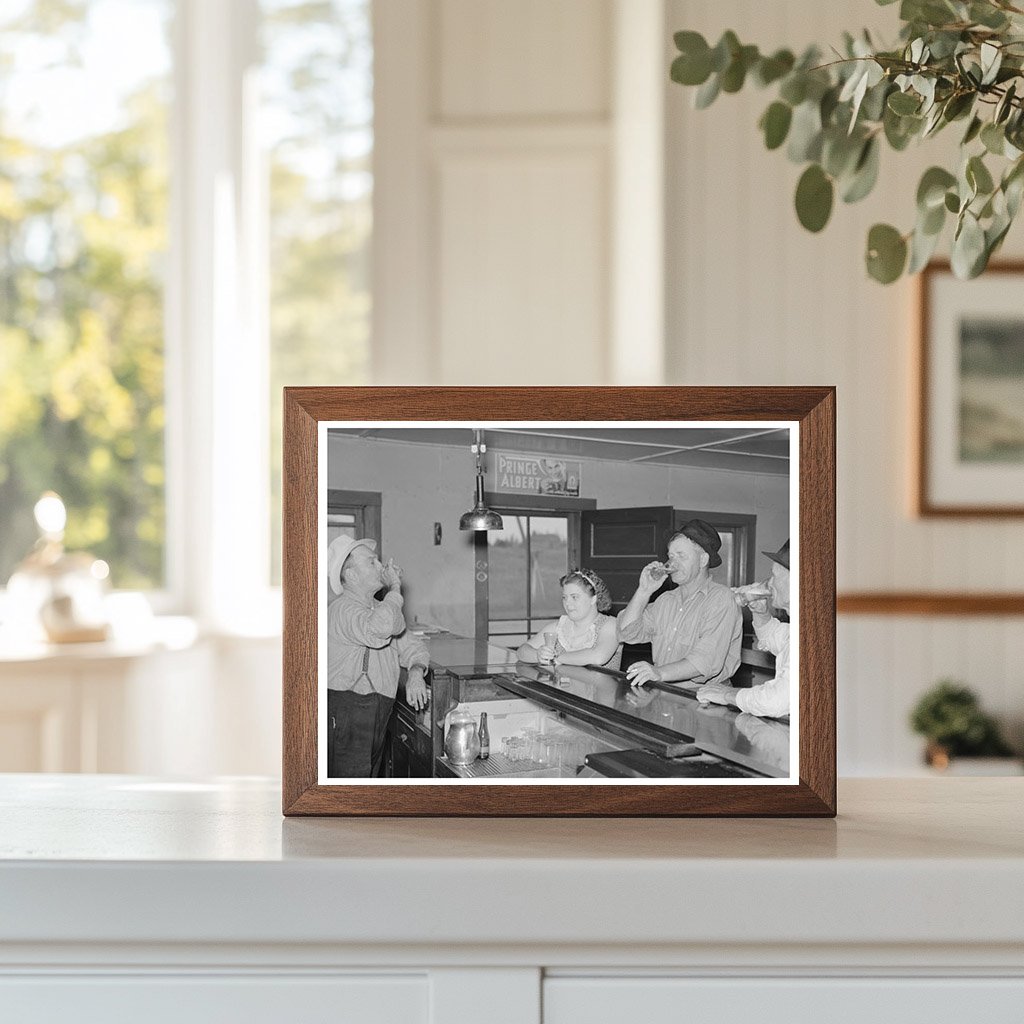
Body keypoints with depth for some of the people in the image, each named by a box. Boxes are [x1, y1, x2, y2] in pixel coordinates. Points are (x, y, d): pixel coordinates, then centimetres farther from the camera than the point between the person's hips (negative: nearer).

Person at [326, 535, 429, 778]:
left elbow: (410, 646, 21)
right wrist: (395, 589, -19)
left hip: (376, 718, 10)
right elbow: (379, 630, -35)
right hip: (346, 718, -10)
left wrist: (415, 674, -2)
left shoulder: (377, 608, 19)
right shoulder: (344, 609, -15)